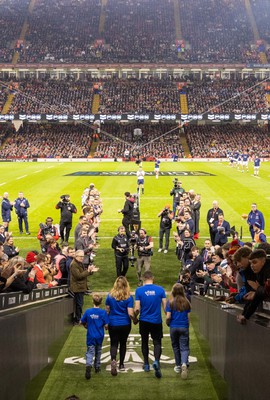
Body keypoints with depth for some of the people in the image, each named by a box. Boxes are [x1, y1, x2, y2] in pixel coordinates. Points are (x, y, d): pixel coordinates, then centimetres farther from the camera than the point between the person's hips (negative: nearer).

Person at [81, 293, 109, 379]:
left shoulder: (88, 311, -7)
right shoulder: (103, 312, -11)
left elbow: (82, 322, 2)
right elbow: (106, 325, -12)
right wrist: (106, 327, 12)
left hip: (90, 336, -1)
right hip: (99, 336, 1)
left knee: (90, 352, -1)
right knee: (98, 352, 21)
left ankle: (89, 365, -28)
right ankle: (97, 367, 31)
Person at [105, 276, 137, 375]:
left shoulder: (110, 296, -5)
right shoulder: (128, 297, -10)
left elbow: (107, 311, 3)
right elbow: (130, 313, -13)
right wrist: (135, 320, 7)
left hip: (113, 324, 0)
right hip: (125, 324, 0)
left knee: (114, 344, 4)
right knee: (123, 343, 17)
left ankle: (113, 360, -24)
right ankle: (121, 365, 24)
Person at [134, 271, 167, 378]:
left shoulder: (139, 290, -8)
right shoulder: (160, 289, -6)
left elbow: (137, 309, -10)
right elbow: (165, 307, -5)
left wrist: (135, 317, 10)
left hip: (144, 321, 0)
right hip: (157, 321, 0)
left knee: (145, 341, 18)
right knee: (157, 342, 5)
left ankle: (146, 364, 28)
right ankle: (156, 361, -21)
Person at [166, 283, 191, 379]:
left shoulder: (170, 302, -8)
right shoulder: (186, 302, -2)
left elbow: (168, 317, -10)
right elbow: (188, 316, 4)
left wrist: (167, 323, 11)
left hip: (173, 327, 0)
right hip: (184, 327, 0)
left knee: (175, 346, 17)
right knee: (184, 347, 2)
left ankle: (178, 366, 26)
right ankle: (184, 363, -24)